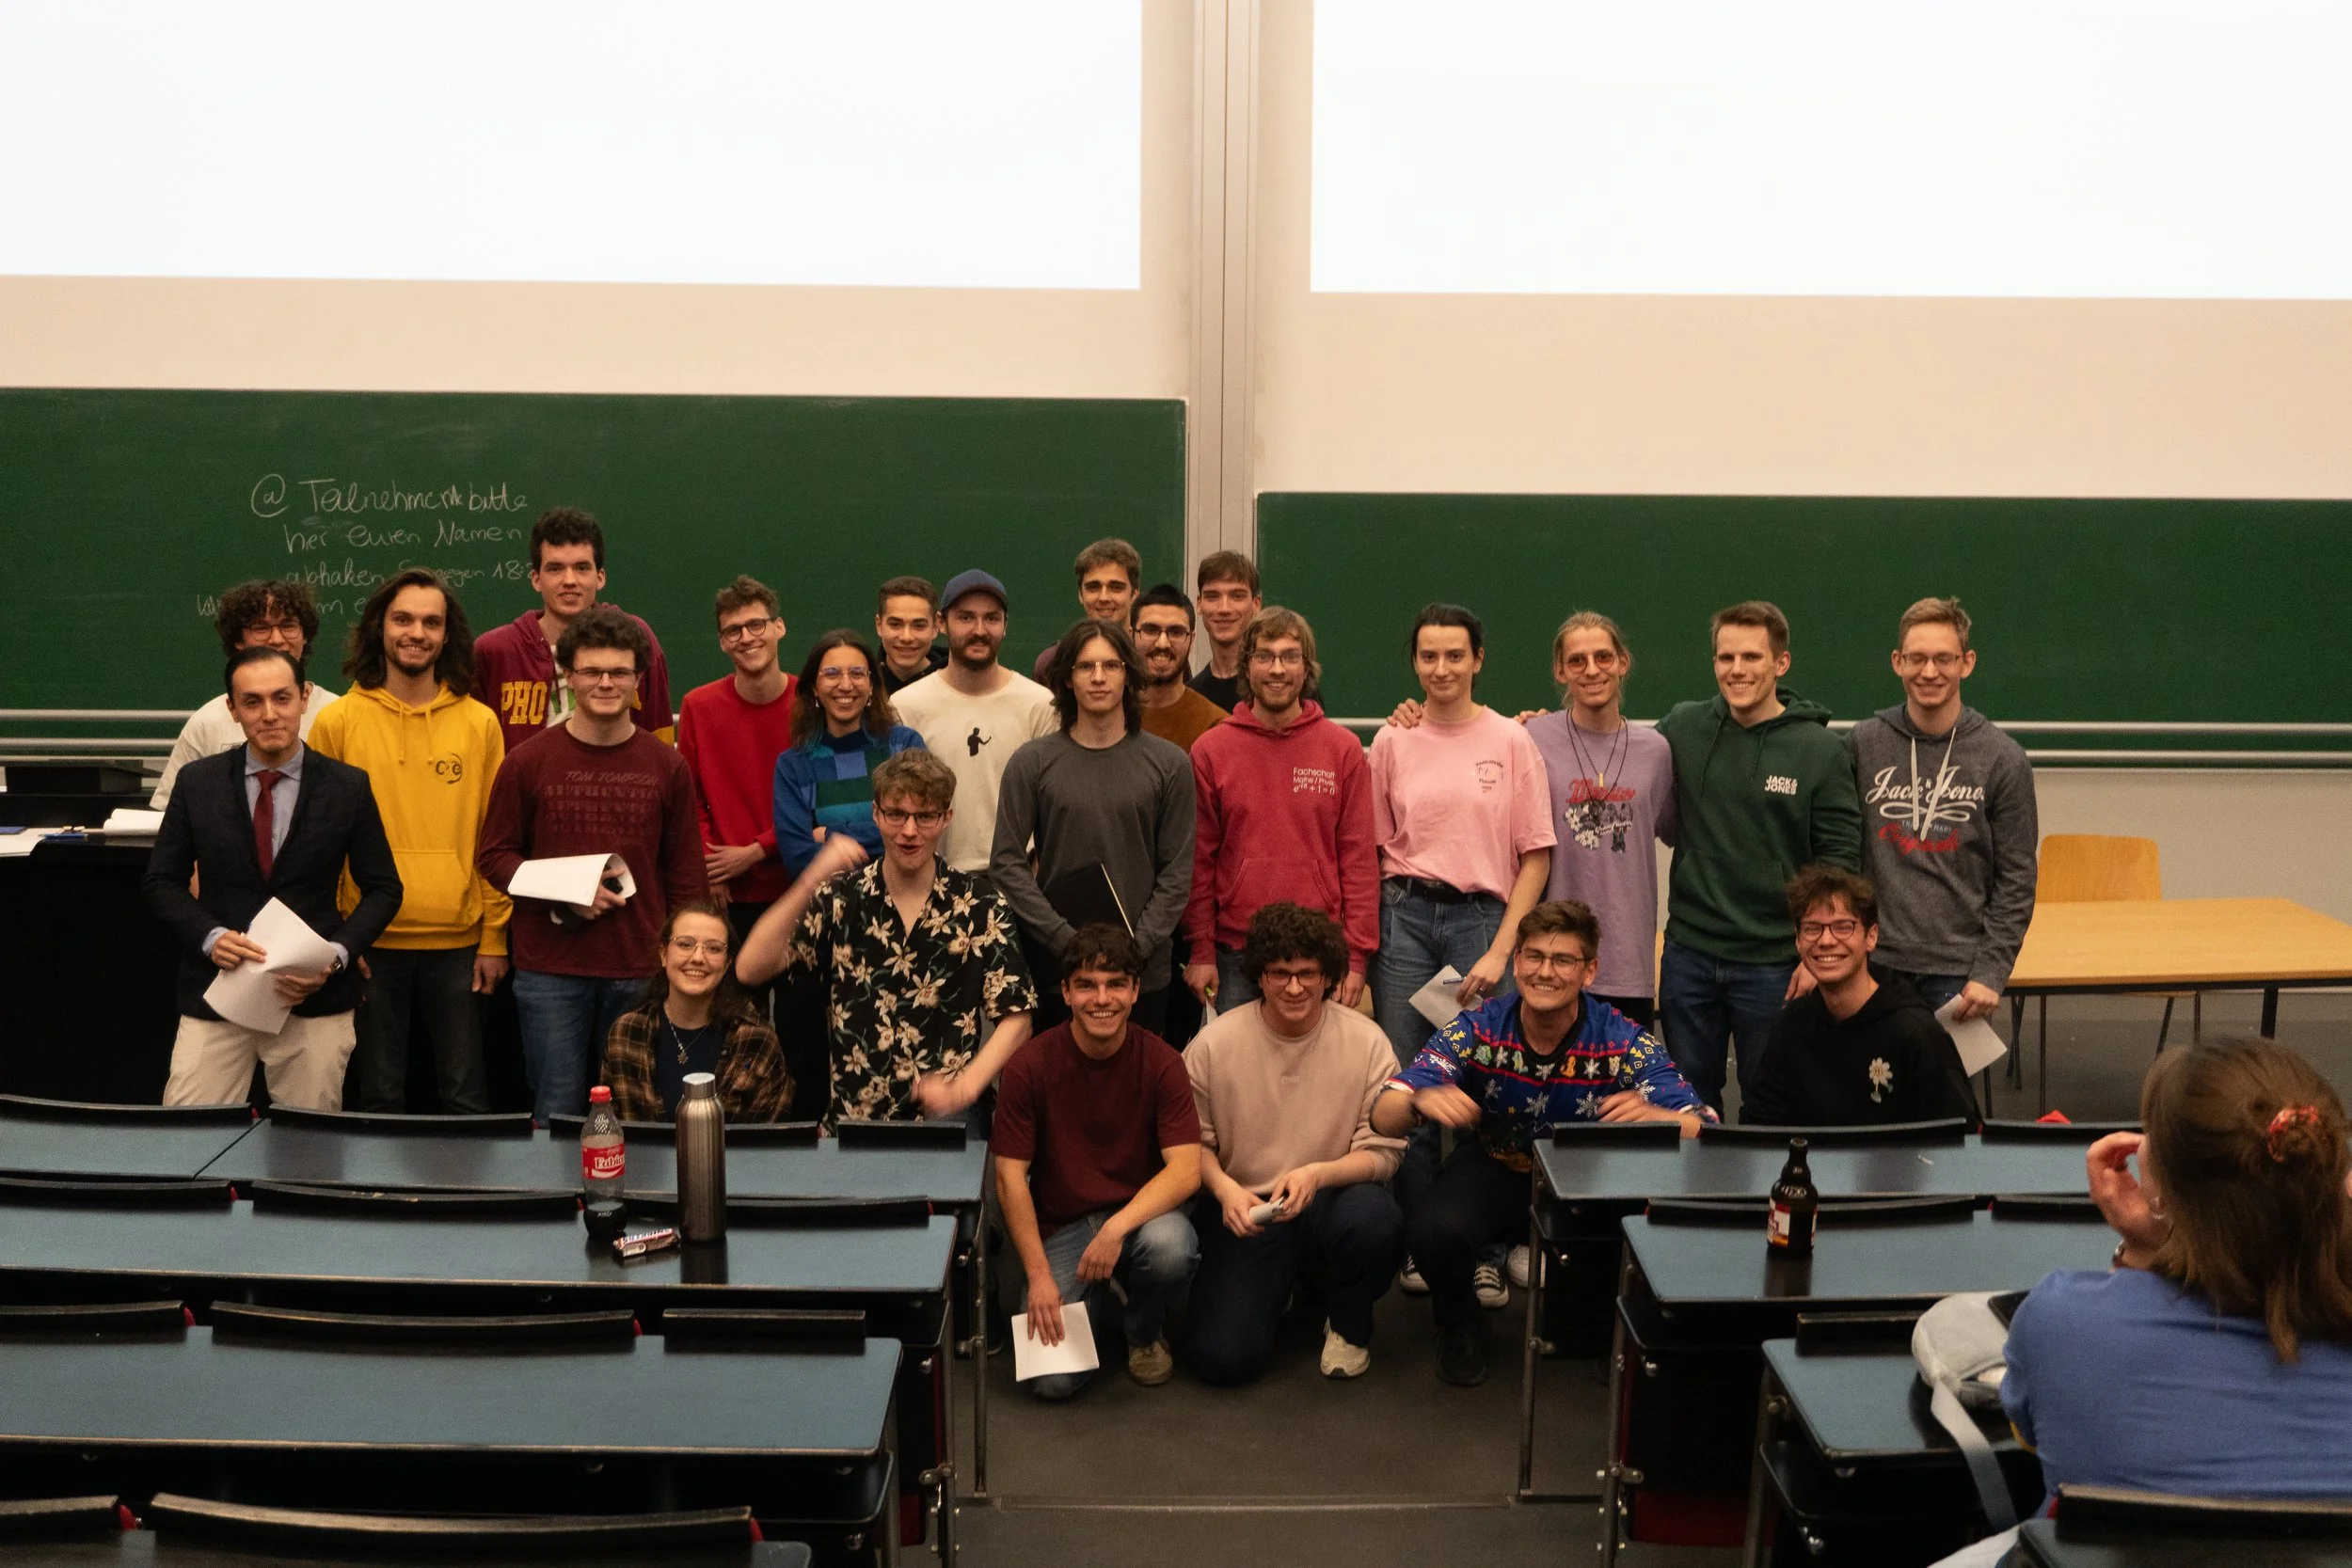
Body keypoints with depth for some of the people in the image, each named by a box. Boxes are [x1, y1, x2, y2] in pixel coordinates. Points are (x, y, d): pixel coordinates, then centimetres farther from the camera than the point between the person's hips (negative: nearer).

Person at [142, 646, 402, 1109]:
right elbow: (162, 881, 8)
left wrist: (336, 956, -11)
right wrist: (210, 937, -11)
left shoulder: (348, 787, 0)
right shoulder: (197, 782, 3)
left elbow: (383, 889, 5)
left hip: (316, 997, -1)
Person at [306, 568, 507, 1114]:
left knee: (465, 1099, 7)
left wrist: (494, 937, 1)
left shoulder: (480, 723, 4)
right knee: (379, 1097, 10)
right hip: (370, 943, 0)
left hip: (459, 943, 1)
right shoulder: (338, 720, 1)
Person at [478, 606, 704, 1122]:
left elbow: (686, 876, 7)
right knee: (557, 1113, 4)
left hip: (641, 971, 1)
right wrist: (560, 895, -11)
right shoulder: (528, 762, 1)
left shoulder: (667, 767, 4)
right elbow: (495, 856, 5)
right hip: (549, 970, -1)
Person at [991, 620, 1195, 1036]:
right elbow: (1007, 865, -2)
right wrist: (1066, 940, -11)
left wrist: (1138, 945, -9)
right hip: (1053, 969, 0)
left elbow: (1177, 871, 3)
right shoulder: (1032, 762, 2)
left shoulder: (1168, 763, 4)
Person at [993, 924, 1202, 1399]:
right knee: (1053, 1380, -19)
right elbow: (1010, 1177, -7)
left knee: (1171, 1244, -37)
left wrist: (1118, 1227, -30)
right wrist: (1039, 1275, -13)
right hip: (1059, 1226, 0)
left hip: (1140, 1213, 1)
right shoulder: (1030, 1066, -9)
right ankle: (1093, 1301, 18)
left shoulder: (1161, 1062, -8)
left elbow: (1186, 1169, -15)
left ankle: (1145, 1330, 1)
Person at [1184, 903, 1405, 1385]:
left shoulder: (1366, 1041, -7)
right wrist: (1225, 1189, -16)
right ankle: (1280, 1290, 21)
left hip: (1330, 1201, 0)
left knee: (1375, 1221, -37)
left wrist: (1318, 1174, -24)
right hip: (1244, 1210, 0)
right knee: (1223, 1358, -18)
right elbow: (1193, 1141, 4)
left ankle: (1348, 1326, 0)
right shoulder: (1215, 1043, -6)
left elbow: (1383, 1150, -6)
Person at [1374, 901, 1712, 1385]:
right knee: (1432, 1229, -32)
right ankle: (1457, 1322, 5)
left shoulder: (1622, 1040, -16)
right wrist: (1420, 1102, -46)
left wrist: (1652, 1117, -46)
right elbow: (1383, 1116, -21)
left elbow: (1705, 1130, -23)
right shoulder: (1478, 1029, -15)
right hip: (1492, 1170, 0)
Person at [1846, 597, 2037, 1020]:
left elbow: (2017, 881, 0)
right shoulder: (1863, 744, 3)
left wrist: (1991, 972, -7)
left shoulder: (2003, 758, 0)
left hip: (1959, 973, -1)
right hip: (1874, 964, 1)